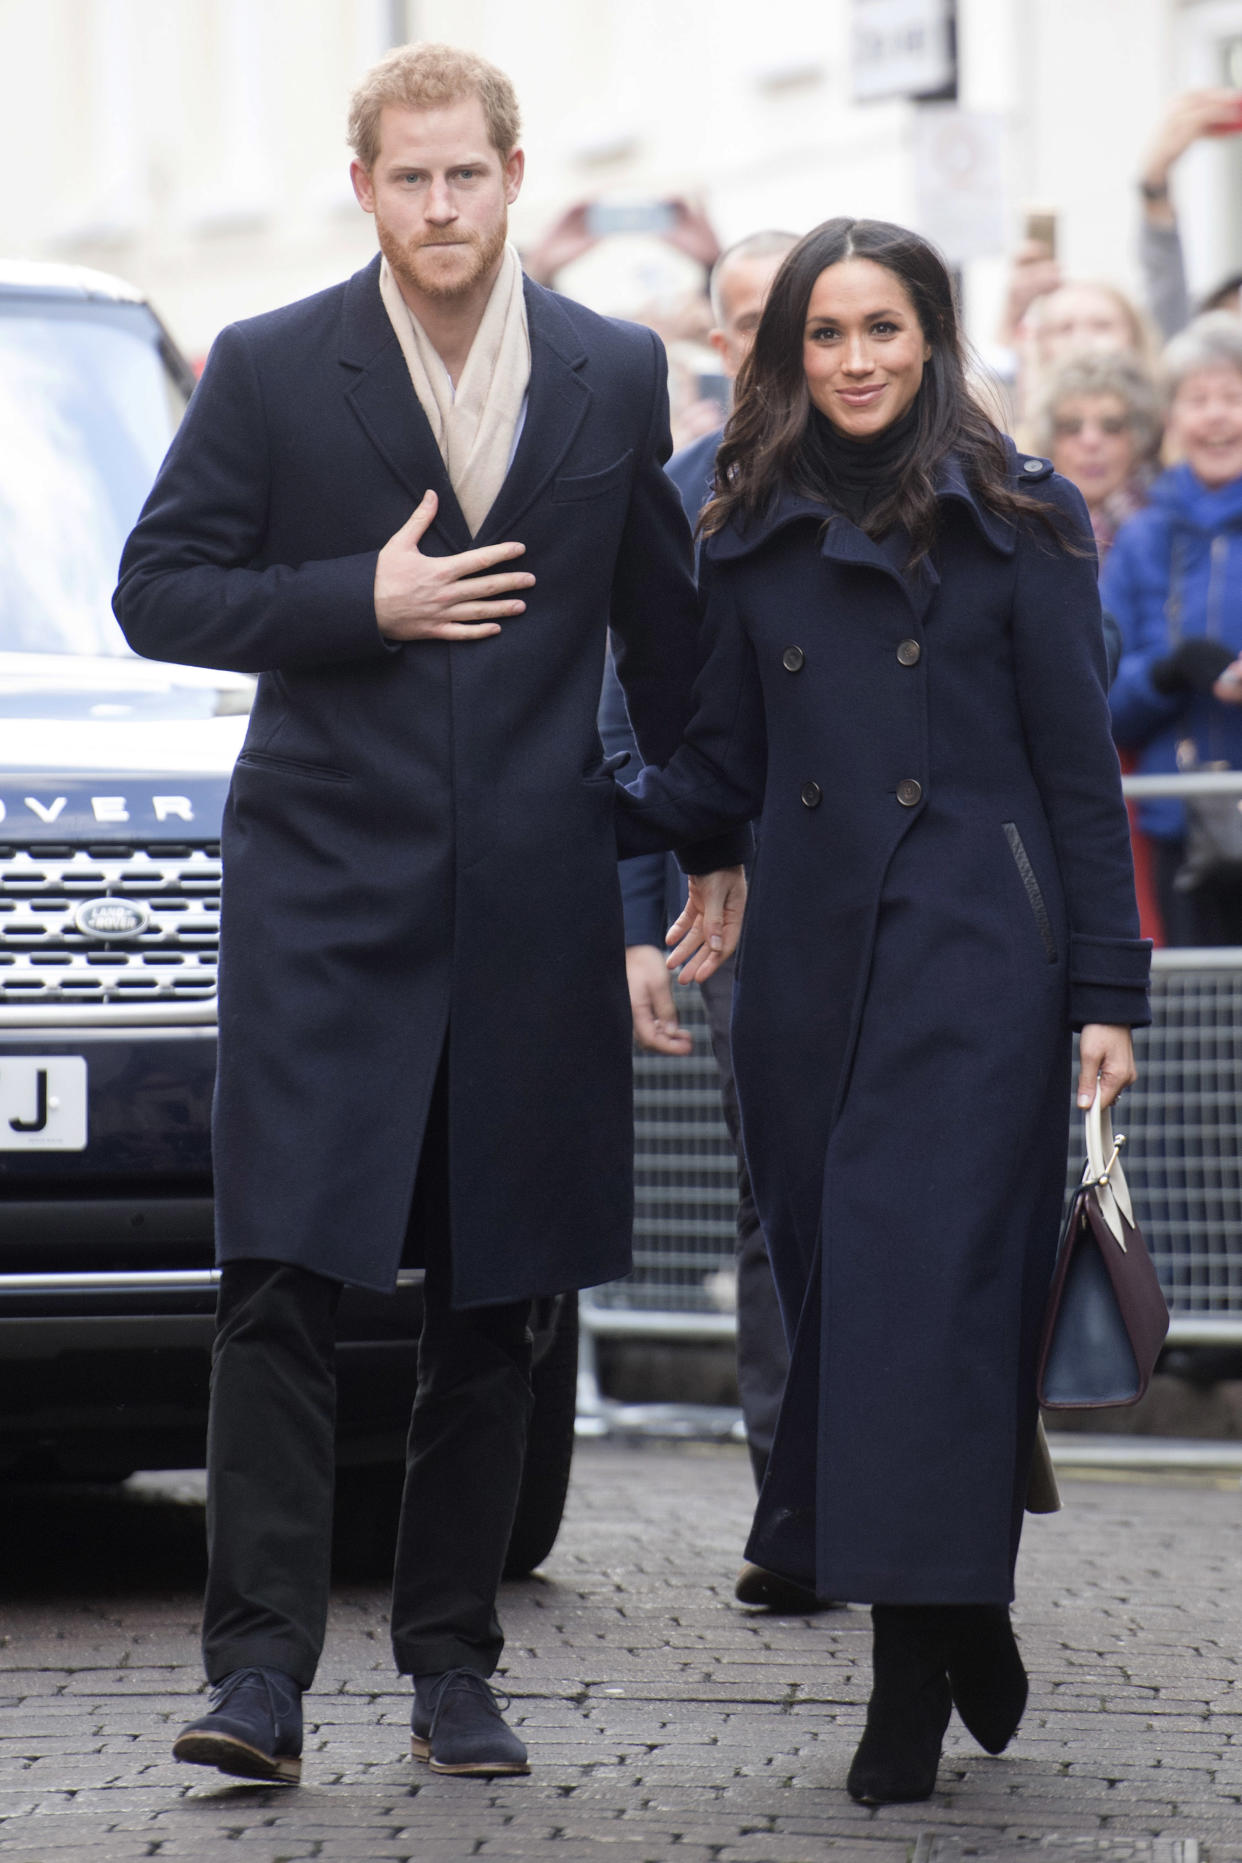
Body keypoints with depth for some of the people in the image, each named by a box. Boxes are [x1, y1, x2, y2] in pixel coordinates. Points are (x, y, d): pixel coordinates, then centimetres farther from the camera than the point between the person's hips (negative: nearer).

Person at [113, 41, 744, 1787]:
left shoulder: (616, 376, 7)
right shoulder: (270, 370, 0)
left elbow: (663, 625, 15)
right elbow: (158, 589, 0)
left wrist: (715, 841, 17)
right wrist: (363, 605, -12)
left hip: (533, 906, 2)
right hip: (323, 894, -2)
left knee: (491, 1305, 7)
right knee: (284, 1282, -10)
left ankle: (453, 1663, 16)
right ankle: (261, 1669, -8)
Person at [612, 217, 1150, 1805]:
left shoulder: (1014, 523, 2)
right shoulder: (753, 539, 12)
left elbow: (1080, 770, 1)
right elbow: (720, 774, 15)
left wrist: (1107, 991, -3)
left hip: (972, 957, -4)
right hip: (809, 966, 4)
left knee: (930, 1286, -12)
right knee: (827, 1291, 3)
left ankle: (917, 1673, -11)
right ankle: (960, 1628, 13)